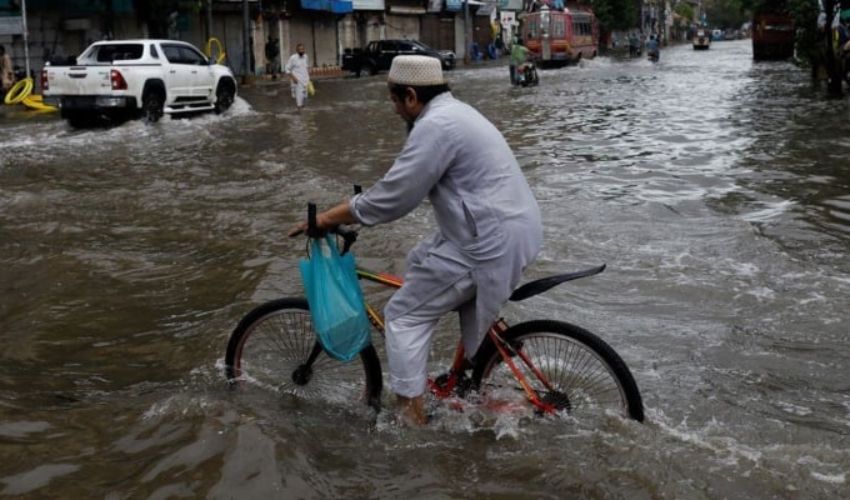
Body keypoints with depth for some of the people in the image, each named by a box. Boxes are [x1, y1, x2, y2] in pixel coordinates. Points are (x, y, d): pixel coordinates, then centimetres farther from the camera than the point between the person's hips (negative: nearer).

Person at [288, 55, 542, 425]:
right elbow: (408, 185, 23)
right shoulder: (453, 111, 17)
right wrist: (355, 205, 22)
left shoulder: (435, 126, -16)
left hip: (492, 240, -10)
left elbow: (392, 198, -17)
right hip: (513, 228, 10)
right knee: (420, 261, 27)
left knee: (405, 315, 0)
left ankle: (411, 419, 4)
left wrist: (325, 218, -7)